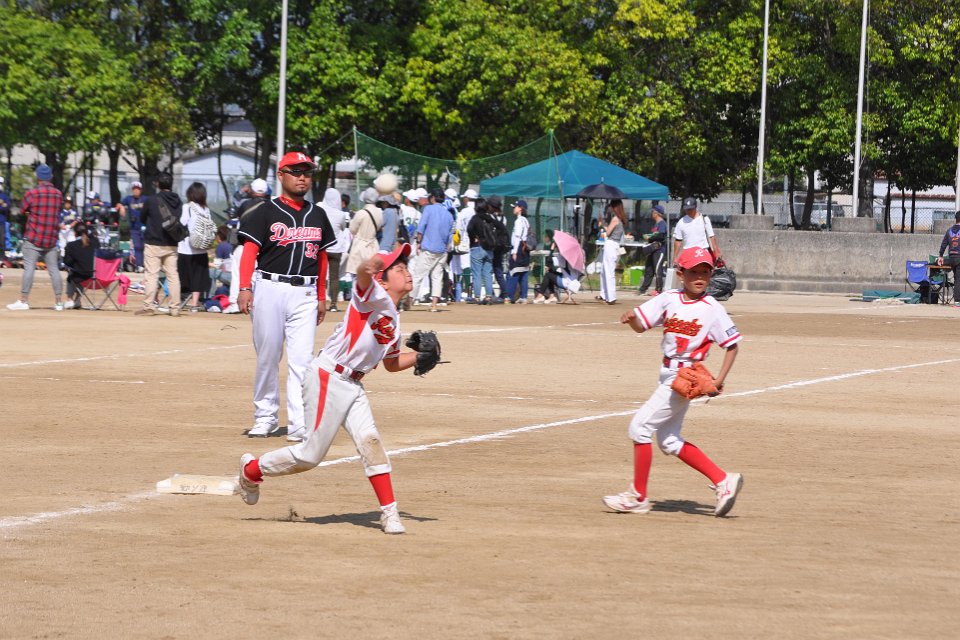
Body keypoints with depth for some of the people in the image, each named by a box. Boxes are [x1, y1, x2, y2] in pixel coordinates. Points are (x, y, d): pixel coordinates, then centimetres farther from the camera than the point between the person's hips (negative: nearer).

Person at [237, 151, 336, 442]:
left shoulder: (318, 215, 14)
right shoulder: (266, 213, 1)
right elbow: (250, 251, -7)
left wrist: (321, 297, 16)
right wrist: (245, 288, -19)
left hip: (305, 294, 2)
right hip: (270, 289, -2)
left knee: (301, 359, -6)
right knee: (267, 357, 5)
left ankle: (299, 425, -10)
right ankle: (265, 418, 17)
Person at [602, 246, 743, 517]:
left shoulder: (712, 309, -10)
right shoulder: (669, 299, 3)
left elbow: (732, 344, -4)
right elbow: (641, 325, 1)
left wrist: (720, 379, -12)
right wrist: (632, 318, -22)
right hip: (668, 377, 7)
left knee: (641, 425, -11)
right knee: (669, 441, 12)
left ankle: (638, 496, -2)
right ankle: (723, 481, 16)